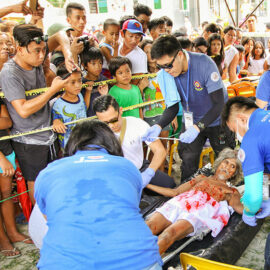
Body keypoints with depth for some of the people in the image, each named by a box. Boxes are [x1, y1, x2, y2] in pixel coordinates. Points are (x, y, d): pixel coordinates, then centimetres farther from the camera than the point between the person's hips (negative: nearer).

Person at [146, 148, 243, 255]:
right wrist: (147, 185, 29)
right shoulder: (201, 178, 34)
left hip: (198, 212, -4)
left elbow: (240, 208, 9)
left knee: (170, 233, -36)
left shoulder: (231, 192, 28)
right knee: (148, 226, -27)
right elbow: (174, 192, 31)